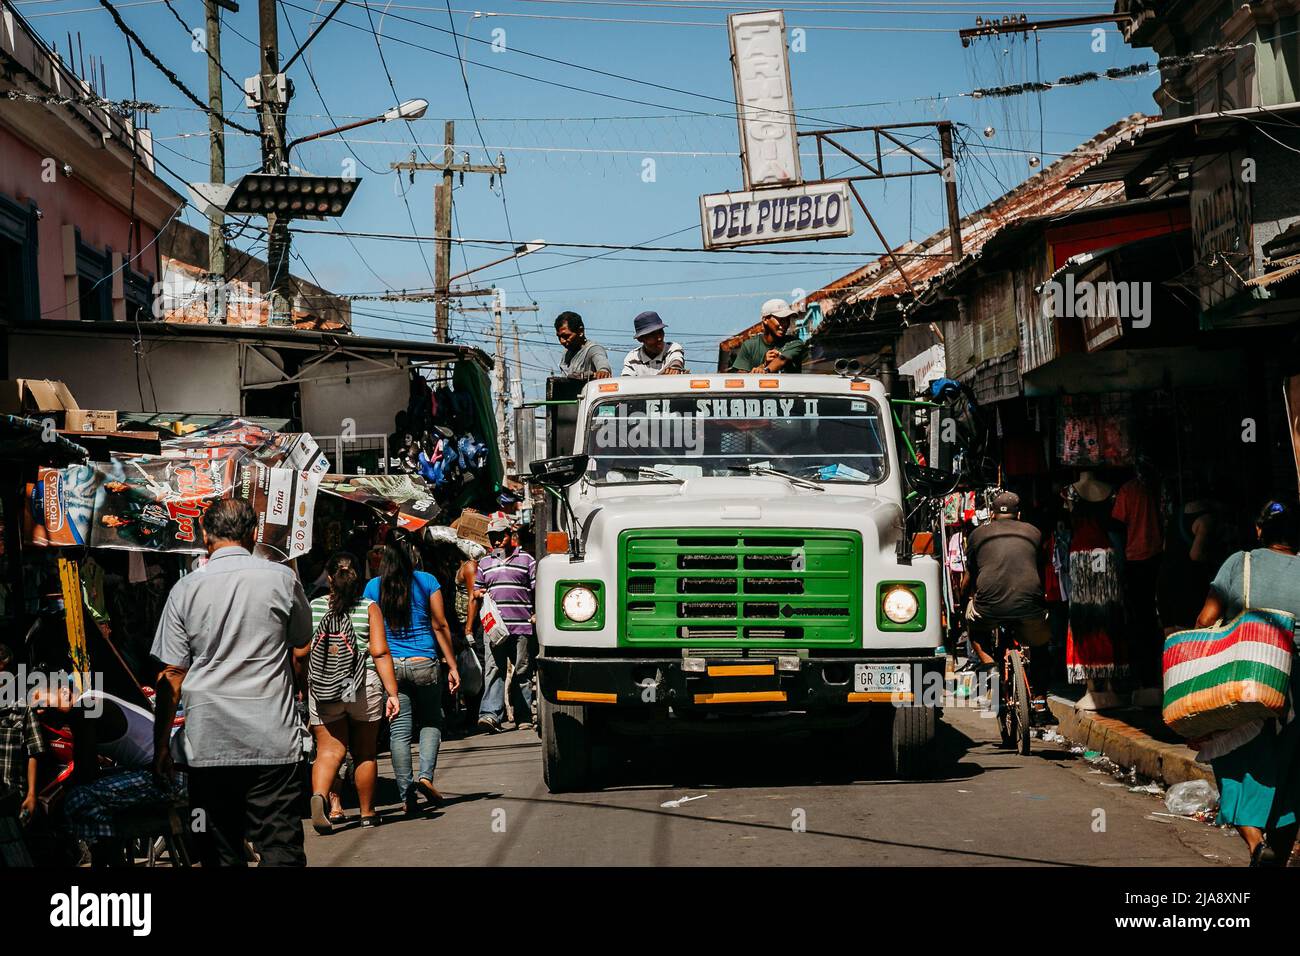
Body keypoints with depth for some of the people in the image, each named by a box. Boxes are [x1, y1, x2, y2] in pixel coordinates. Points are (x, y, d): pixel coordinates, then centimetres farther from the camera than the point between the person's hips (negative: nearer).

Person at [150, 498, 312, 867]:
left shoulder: (185, 590, 0)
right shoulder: (282, 579, 0)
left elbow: (171, 675, 0)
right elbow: (302, 645, 14)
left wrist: (161, 745, 7)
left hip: (208, 743, 1)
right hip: (273, 740, -1)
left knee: (220, 853, 9)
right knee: (281, 849, 1)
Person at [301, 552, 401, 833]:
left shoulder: (313, 608, 1)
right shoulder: (369, 608, -2)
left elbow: (300, 652, 0)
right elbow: (380, 652, -8)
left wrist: (301, 689, 14)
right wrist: (392, 693, -7)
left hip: (323, 690, 0)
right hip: (365, 688, 0)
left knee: (329, 750, 0)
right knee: (365, 752, 14)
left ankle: (319, 795, -28)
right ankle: (367, 812, 25)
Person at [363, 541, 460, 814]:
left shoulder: (373, 587, 4)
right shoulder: (427, 581, 2)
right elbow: (440, 626, 2)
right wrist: (452, 666, 5)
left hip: (390, 666, 1)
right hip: (424, 663, -1)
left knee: (399, 731, 4)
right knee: (430, 722, 14)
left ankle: (407, 795, 3)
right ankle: (425, 775, -6)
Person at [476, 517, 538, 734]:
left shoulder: (526, 559, 9)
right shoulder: (485, 563, 19)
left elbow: (538, 589, 7)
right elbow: (477, 590, 26)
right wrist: (478, 594, 2)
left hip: (522, 626, -2)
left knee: (522, 672, 3)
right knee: (493, 669, -11)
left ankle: (524, 717, 8)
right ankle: (490, 714, -21)